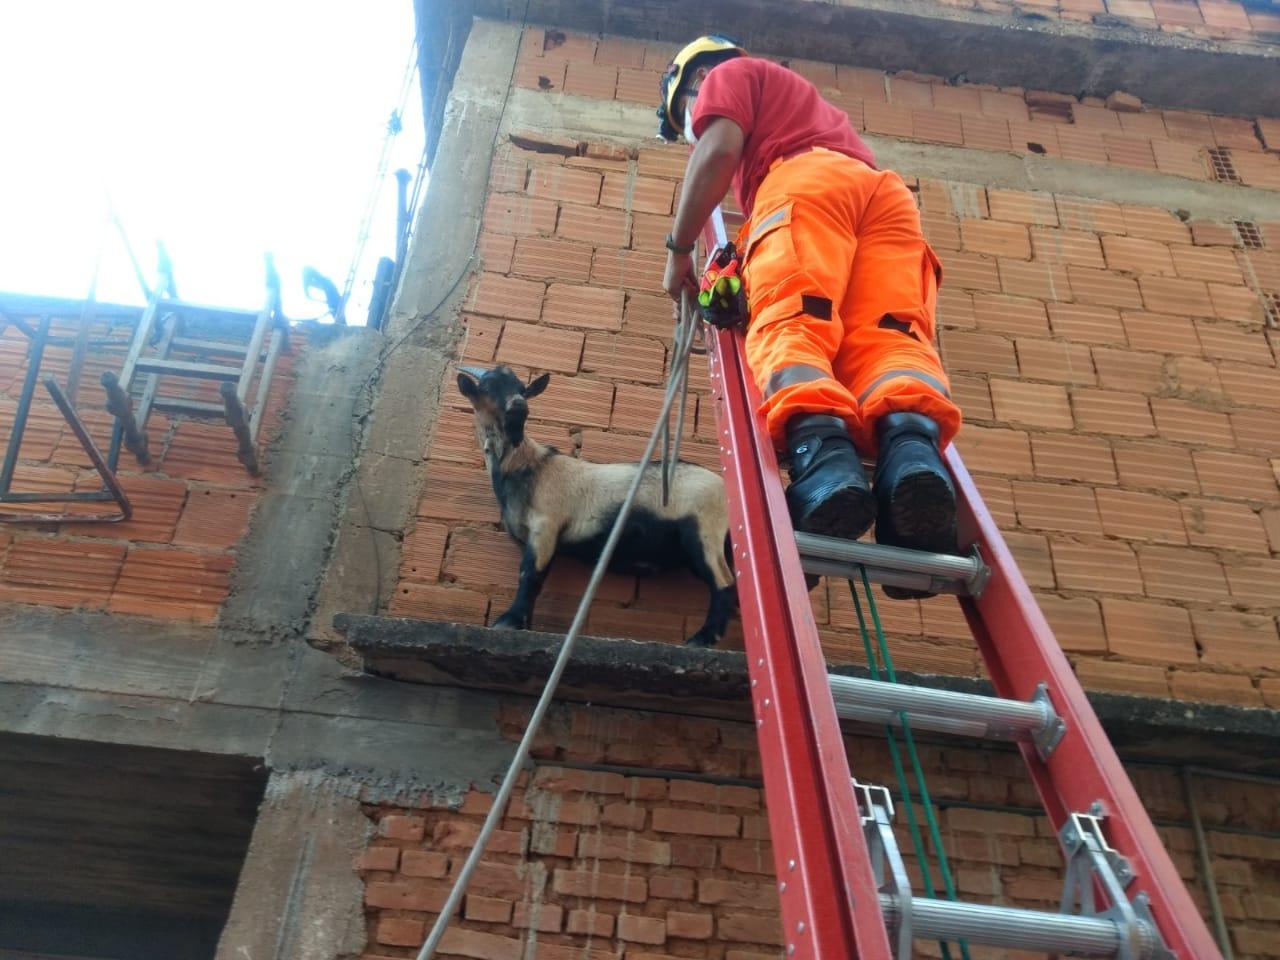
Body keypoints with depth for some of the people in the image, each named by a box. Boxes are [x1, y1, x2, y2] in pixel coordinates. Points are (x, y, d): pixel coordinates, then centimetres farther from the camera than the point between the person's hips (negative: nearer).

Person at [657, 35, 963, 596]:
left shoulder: (728, 75, 27)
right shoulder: (800, 100, 48)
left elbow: (719, 150, 5)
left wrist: (679, 248, 8)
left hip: (808, 179, -6)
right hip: (887, 191, 6)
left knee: (791, 326, -23)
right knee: (886, 337, -16)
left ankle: (822, 451, -50)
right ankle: (913, 444, -46)